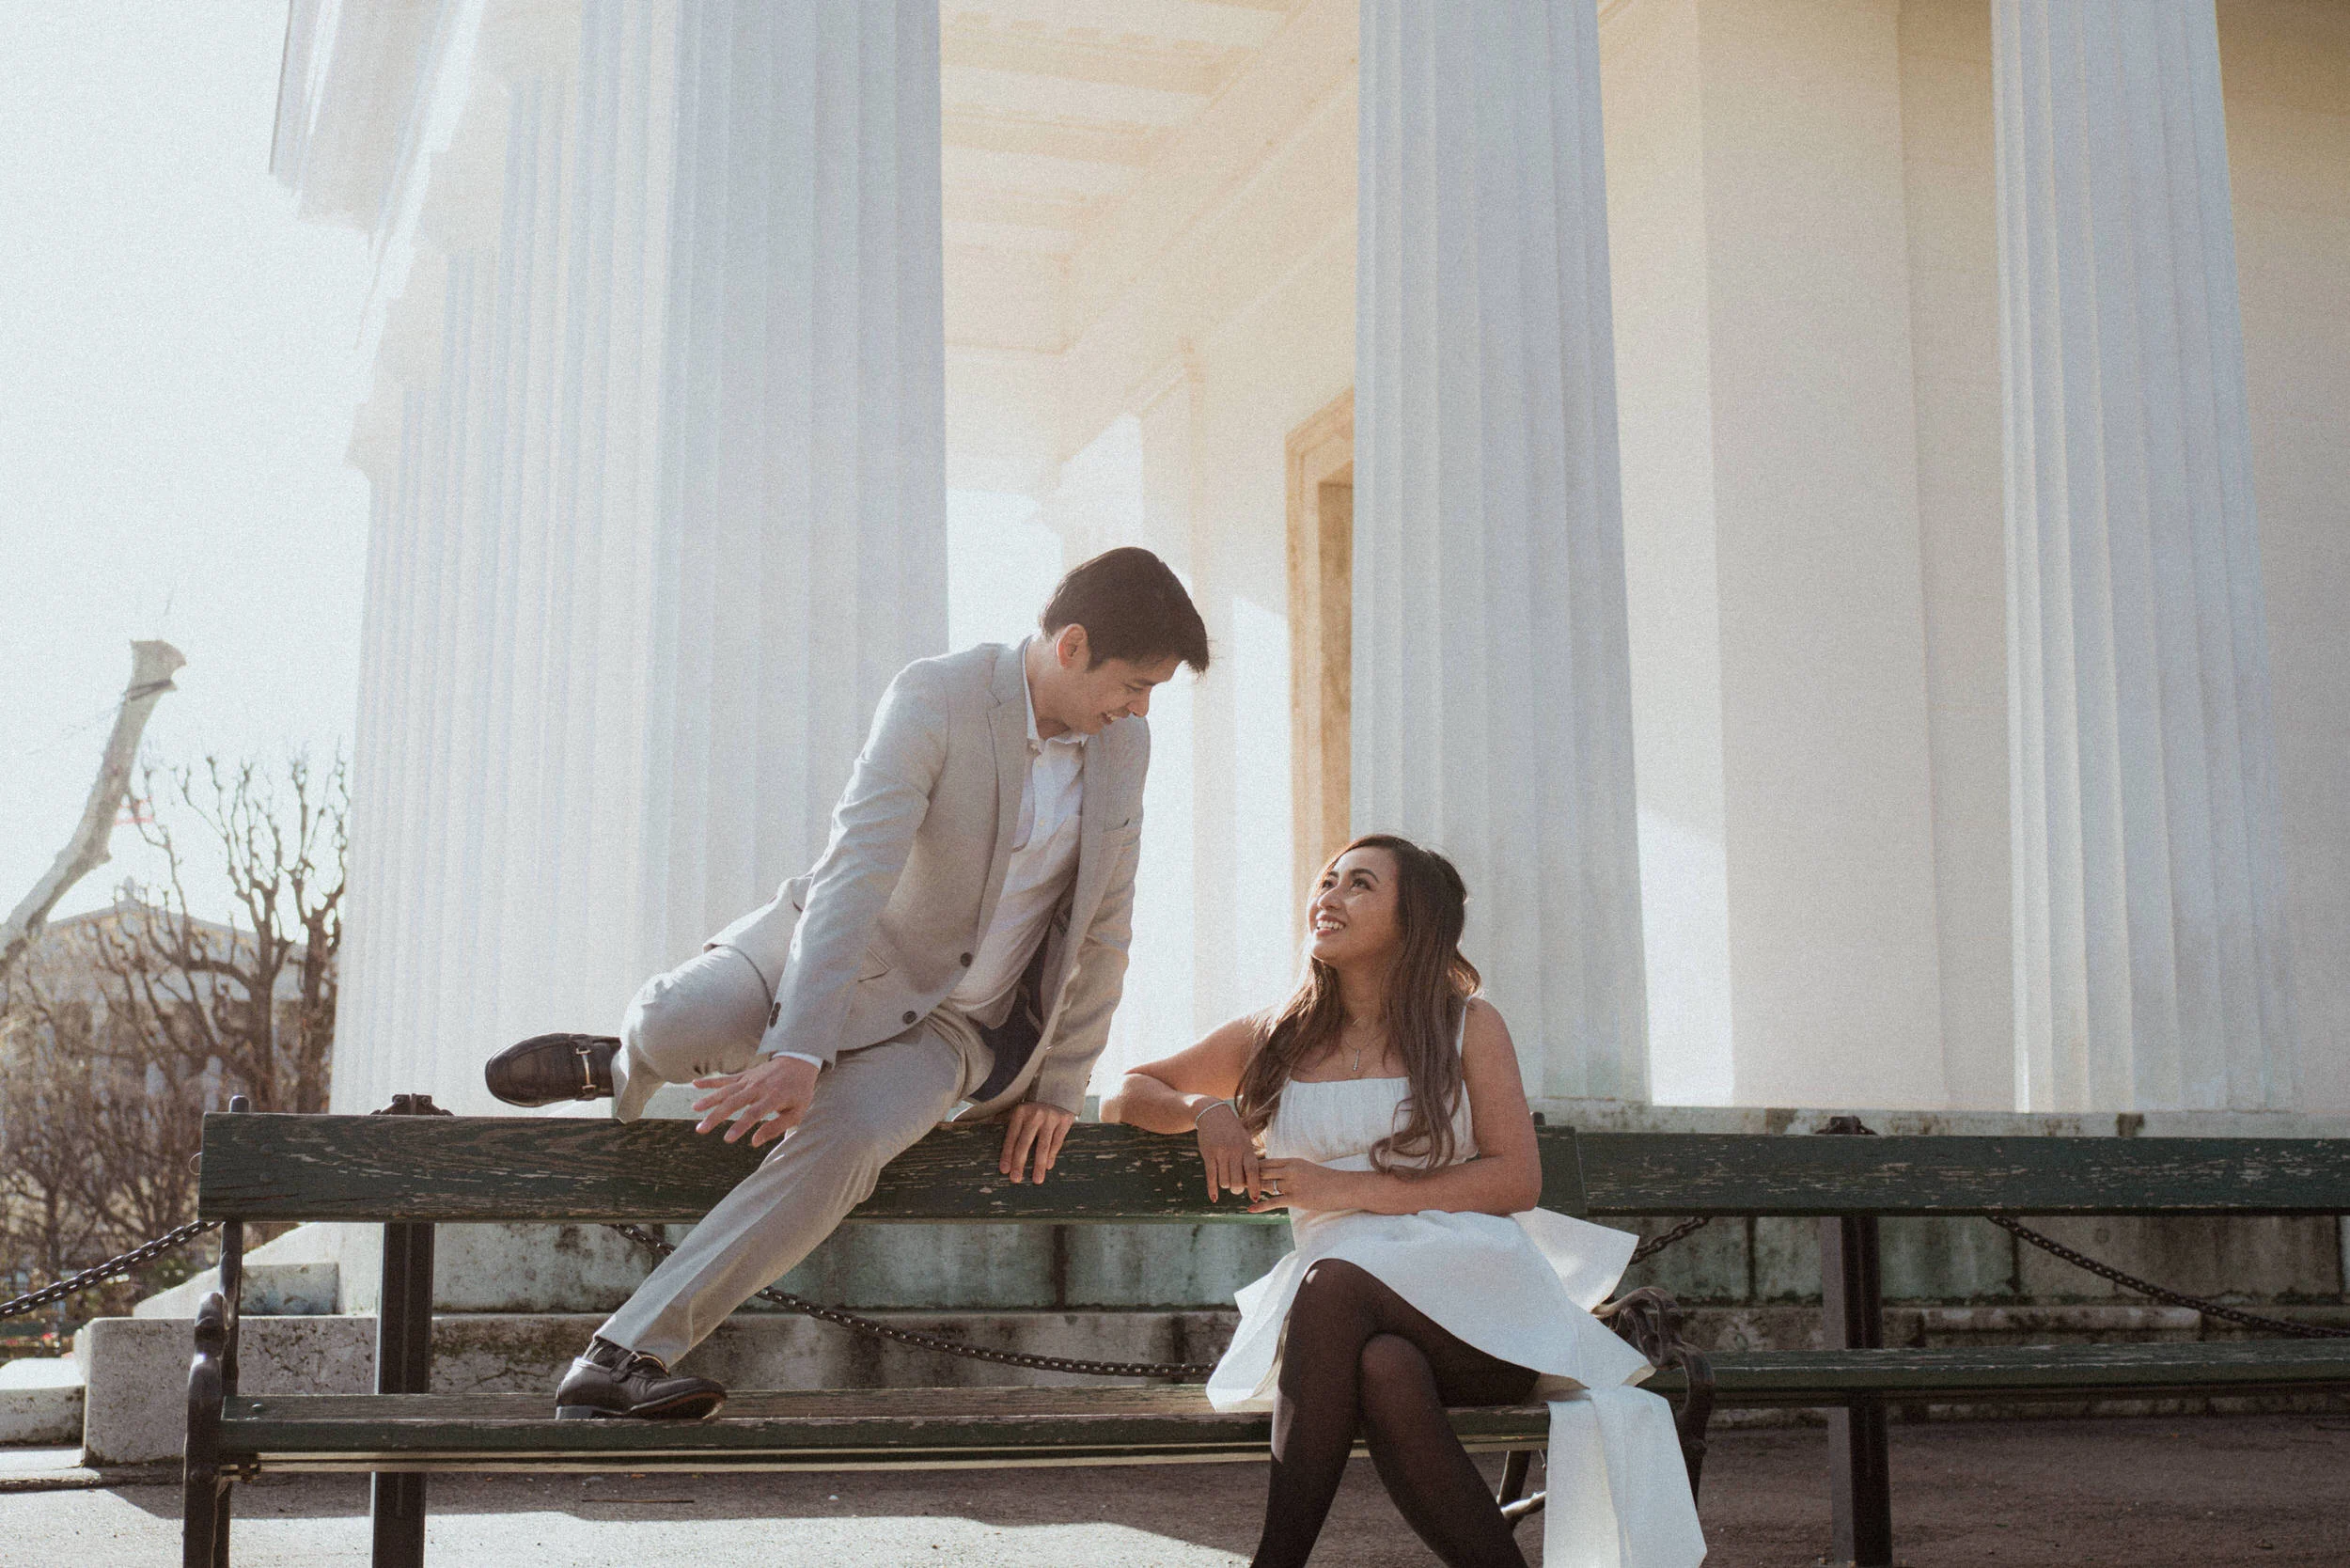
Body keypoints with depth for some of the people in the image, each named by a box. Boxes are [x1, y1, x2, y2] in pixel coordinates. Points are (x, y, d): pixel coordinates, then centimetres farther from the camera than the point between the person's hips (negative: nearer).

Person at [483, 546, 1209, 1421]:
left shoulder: (1122, 743, -2)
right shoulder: (935, 697, -18)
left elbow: (1105, 926, 7)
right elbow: (856, 872, -28)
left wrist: (1060, 1086, 4)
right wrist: (798, 1051, -37)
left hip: (955, 1028, 3)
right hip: (846, 949, -2)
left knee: (845, 1139, -29)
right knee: (675, 1023, -32)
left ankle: (623, 1359, -27)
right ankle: (621, 1069, 10)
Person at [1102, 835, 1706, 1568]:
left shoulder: (1468, 1026, 10)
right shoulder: (1272, 1041, 18)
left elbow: (1518, 1179, 1)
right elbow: (1122, 1096, 24)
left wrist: (1351, 1188, -9)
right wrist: (1204, 1109, 0)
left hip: (1474, 1294, -2)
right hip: (1345, 1315, 2)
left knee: (1333, 1284, -36)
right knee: (1383, 1374, -37)